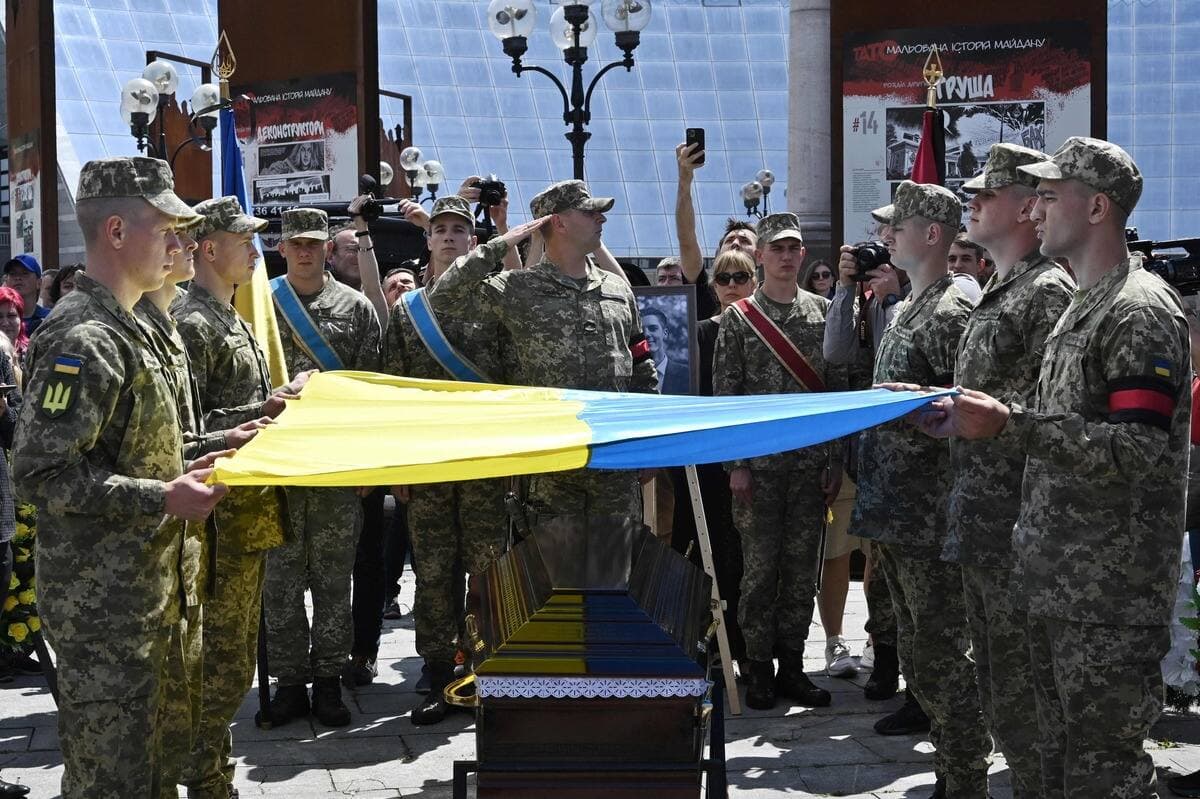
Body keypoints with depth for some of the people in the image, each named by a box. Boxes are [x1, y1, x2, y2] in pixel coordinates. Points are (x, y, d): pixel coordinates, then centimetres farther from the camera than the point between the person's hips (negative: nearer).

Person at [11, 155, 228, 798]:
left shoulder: (122, 328, 15)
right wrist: (162, 499, -24)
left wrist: (181, 471, 11)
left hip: (139, 595, 10)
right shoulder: (84, 339, -18)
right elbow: (42, 474, -24)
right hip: (103, 606, -10)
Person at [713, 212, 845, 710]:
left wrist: (835, 460, 2)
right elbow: (725, 394, -2)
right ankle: (759, 669, 10)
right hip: (759, 464, -2)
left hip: (812, 463, 3)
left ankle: (791, 665, 16)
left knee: (802, 570, 7)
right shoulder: (739, 317, 0)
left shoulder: (823, 312, 7)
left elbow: (838, 388, 8)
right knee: (759, 568, 1)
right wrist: (735, 464, -8)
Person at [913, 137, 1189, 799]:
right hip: (1056, 582, 10)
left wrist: (1009, 422, -25)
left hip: (1111, 594, -10)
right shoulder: (1082, 308, 16)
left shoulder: (1142, 311, -15)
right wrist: (974, 415, 11)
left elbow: (1136, 450, -24)